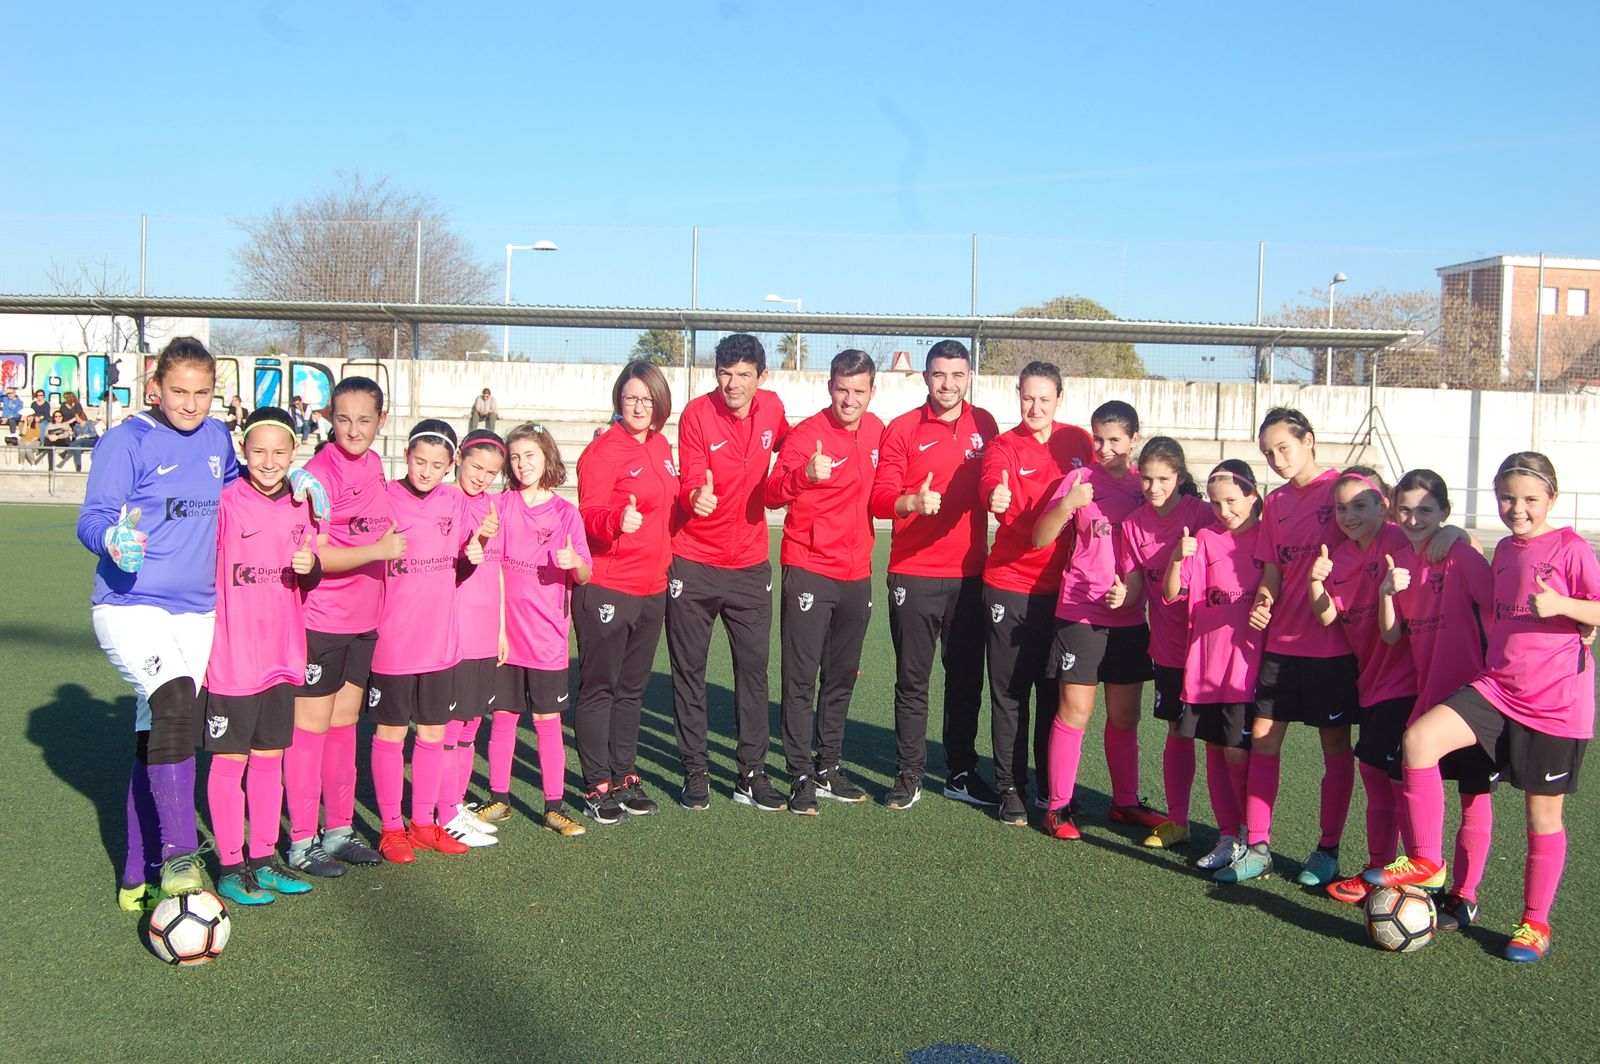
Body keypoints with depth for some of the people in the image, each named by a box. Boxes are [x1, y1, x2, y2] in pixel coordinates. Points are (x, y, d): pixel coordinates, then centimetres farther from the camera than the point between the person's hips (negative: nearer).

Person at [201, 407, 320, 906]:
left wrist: (310, 566, -8)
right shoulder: (226, 502, -11)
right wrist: (201, 643, -15)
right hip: (231, 655, -5)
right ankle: (230, 868, 15)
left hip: (282, 653, 5)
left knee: (270, 757, 13)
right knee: (230, 759, 4)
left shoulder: (300, 505, 5)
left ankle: (264, 860, 24)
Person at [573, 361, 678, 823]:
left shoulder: (661, 447, 12)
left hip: (652, 586, 7)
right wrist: (617, 520, -38)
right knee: (599, 688, 2)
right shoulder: (603, 450, -11)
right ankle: (597, 785, 10)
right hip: (606, 587, -7)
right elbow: (589, 514, -20)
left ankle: (624, 776, 26)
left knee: (632, 687, 15)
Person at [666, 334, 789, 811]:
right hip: (694, 562, -3)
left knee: (754, 667, 5)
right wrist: (697, 497, -39)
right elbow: (690, 481, -19)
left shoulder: (772, 407, 2)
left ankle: (752, 773, 15)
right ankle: (695, 771, 15)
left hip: (751, 563, 3)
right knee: (689, 669, 4)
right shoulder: (698, 413, -10)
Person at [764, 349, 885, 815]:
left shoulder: (876, 431, 6)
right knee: (801, 676, -4)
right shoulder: (807, 433, -12)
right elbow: (772, 494, -26)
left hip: (856, 573, 6)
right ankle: (800, 776, 3)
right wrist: (805, 475, -42)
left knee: (842, 676, 14)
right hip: (809, 570, -6)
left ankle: (829, 767, 26)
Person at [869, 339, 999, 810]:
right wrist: (913, 501, -26)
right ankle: (909, 776, 13)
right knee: (912, 681, 3)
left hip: (969, 573, 3)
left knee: (966, 678, 9)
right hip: (914, 574, -3)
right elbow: (880, 498, -8)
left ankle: (962, 773, 21)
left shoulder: (984, 425, 8)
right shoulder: (903, 429, -2)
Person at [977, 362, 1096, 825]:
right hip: (1010, 586, -2)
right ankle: (1010, 789, 14)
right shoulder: (1004, 446, -5)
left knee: (1055, 693, 10)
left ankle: (1052, 787, 24)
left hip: (1064, 586, 2)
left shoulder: (1079, 442, 5)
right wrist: (997, 496, -49)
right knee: (1009, 693, 3)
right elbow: (993, 483, -28)